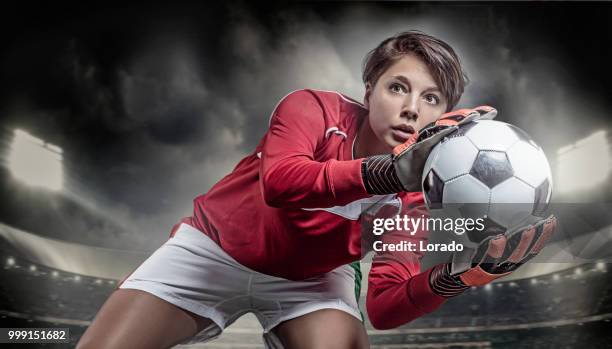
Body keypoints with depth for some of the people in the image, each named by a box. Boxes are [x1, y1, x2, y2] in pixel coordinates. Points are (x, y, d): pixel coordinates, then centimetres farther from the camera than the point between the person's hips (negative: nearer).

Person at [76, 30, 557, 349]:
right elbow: (279, 183, -43)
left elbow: (385, 308, -21)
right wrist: (394, 171, -55)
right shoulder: (315, 109, -22)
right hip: (212, 248, -1)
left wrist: (453, 277, -39)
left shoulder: (420, 197, -15)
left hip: (311, 278, 2)